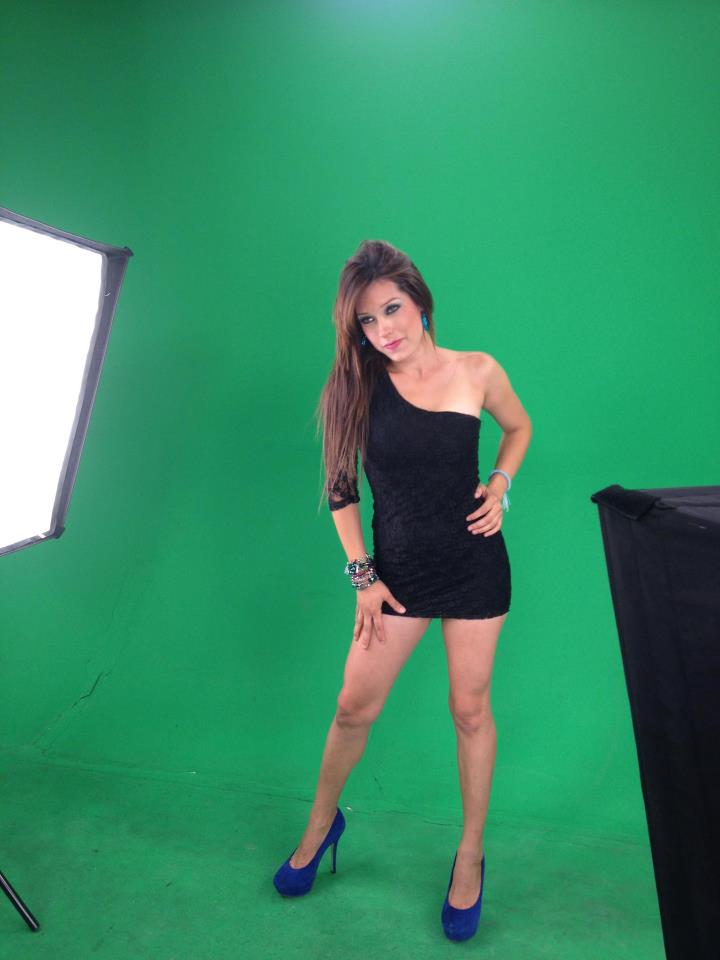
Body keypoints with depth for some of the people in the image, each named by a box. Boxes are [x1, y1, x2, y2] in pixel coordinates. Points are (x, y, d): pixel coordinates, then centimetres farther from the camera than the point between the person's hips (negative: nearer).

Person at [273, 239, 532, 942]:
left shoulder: (477, 371, -6)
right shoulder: (357, 386, -6)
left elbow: (519, 427, 13)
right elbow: (341, 488, 0)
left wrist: (499, 486, -4)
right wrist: (361, 574, -2)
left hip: (474, 566, 0)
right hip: (398, 571, 1)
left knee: (470, 709, 11)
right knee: (354, 708, 9)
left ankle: (470, 855, 34)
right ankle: (321, 823, 38)